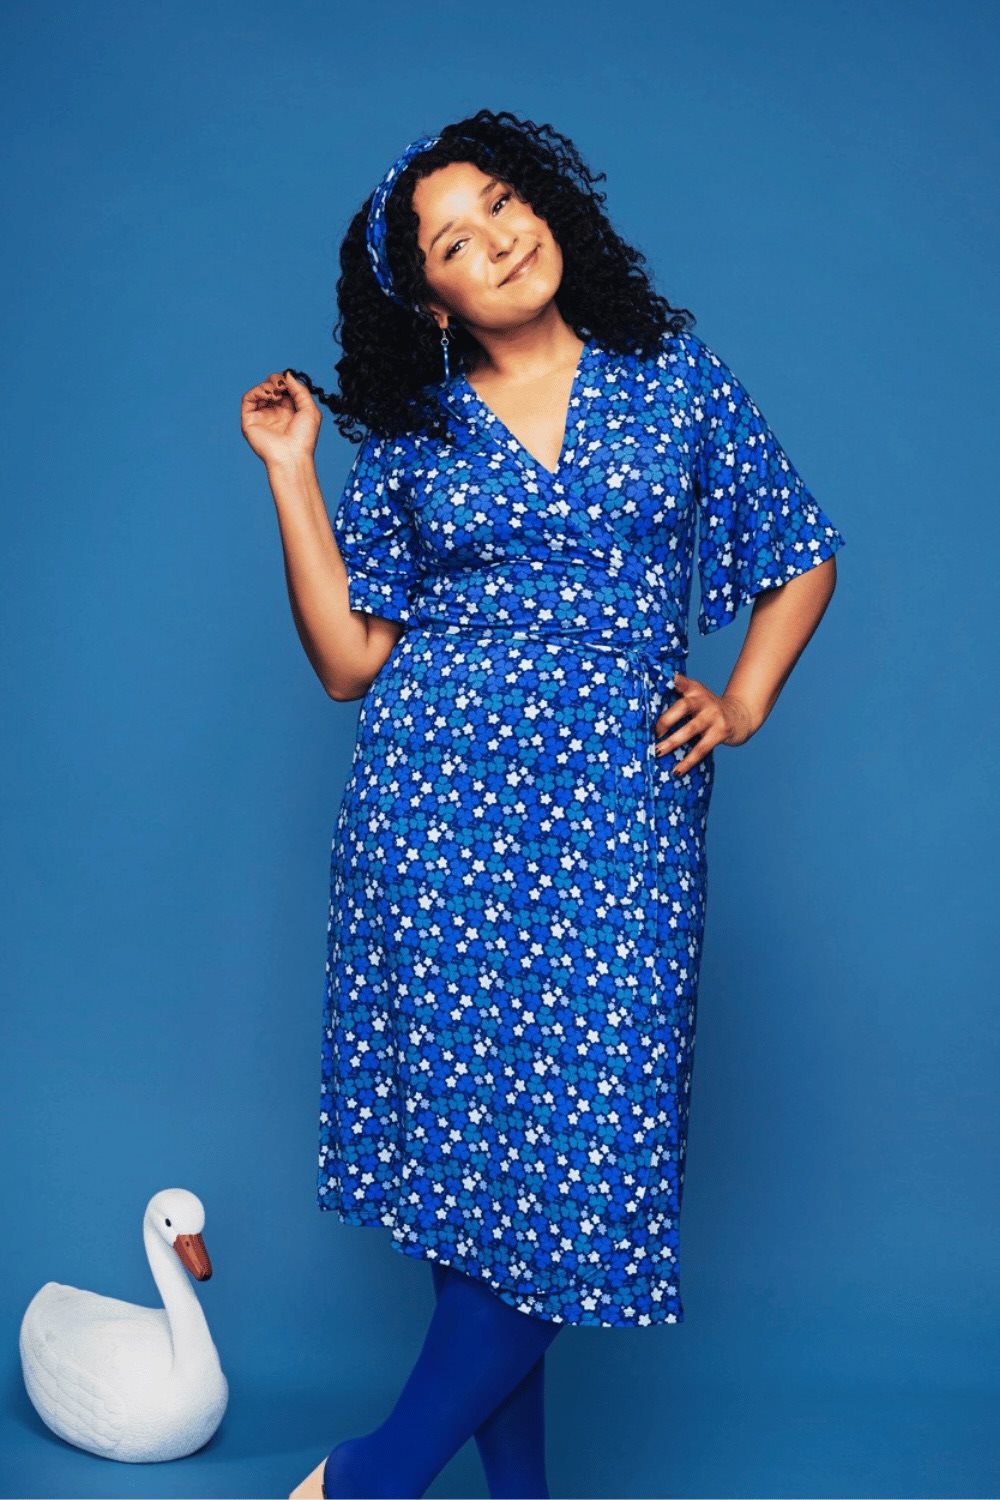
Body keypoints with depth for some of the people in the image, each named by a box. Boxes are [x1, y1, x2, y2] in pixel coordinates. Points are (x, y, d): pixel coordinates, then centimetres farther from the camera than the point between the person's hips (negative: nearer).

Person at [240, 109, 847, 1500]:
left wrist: (743, 703, 4)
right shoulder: (410, 435, 9)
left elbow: (803, 561, 17)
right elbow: (350, 658, 6)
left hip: (621, 806, 0)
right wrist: (290, 474, 3)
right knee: (471, 1122, -3)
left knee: (587, 1131, -8)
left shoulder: (678, 380, 10)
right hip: (441, 789, 0)